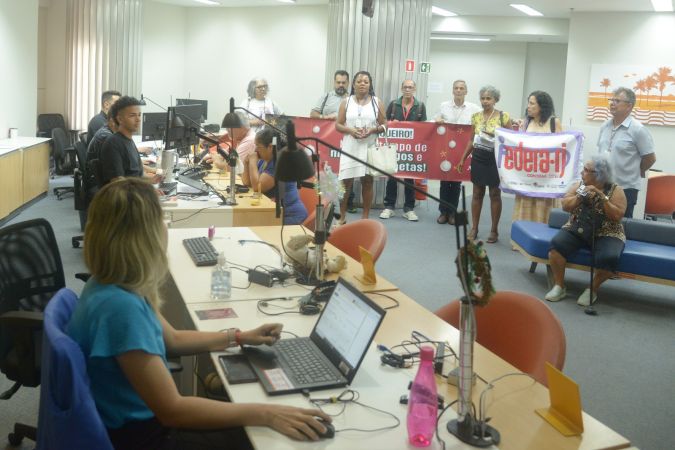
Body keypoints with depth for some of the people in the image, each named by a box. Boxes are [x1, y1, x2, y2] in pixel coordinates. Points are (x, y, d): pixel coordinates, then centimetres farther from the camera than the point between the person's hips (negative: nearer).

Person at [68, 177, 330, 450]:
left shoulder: (115, 283, -2)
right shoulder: (120, 305, -33)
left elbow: (172, 340, 14)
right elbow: (171, 410, -30)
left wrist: (240, 337, 10)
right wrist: (265, 414, -29)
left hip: (141, 418, 8)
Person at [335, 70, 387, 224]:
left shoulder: (377, 102, 5)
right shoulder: (346, 102, 6)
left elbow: (384, 125, 6)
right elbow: (338, 125, 6)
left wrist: (372, 130, -13)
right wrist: (350, 130, -13)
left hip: (370, 147, 0)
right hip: (350, 147, 0)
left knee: (367, 181, 4)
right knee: (346, 181, -1)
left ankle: (365, 217, 15)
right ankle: (342, 217, 11)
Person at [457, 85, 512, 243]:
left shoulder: (503, 116, -6)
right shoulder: (475, 116, 7)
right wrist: (463, 158, 11)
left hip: (496, 159, -3)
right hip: (478, 158, 4)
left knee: (495, 194, 4)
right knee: (477, 193, 8)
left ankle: (494, 230, 14)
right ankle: (474, 228, 17)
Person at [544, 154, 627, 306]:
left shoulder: (615, 190, -4)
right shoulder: (579, 185, 6)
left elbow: (617, 216, -14)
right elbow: (565, 206, 0)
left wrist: (602, 197, -20)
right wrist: (581, 196, -16)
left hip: (606, 234, -3)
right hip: (577, 230, 3)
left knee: (608, 258, -34)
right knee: (556, 244, -28)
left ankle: (593, 289, -6)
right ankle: (559, 286, -12)